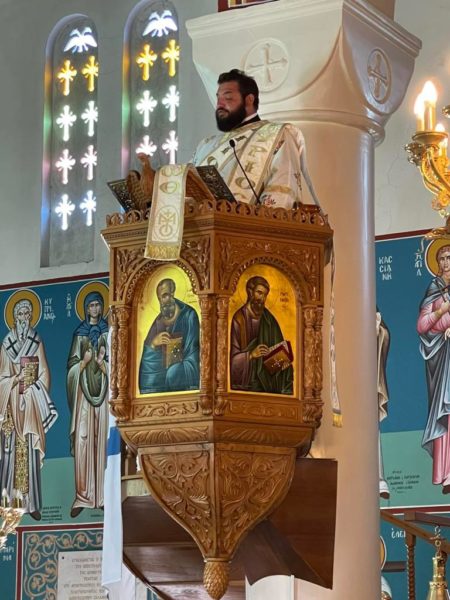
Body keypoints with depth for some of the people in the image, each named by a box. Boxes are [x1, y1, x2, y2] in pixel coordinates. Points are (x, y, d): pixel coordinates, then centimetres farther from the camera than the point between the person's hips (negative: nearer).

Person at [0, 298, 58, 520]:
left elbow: (44, 375, 4)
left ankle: (31, 503, -3)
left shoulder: (37, 343, 8)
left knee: (30, 451, -3)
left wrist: (31, 392, -10)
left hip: (32, 402, 0)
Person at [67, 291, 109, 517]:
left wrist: (103, 362, -12)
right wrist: (84, 361, -8)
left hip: (103, 386, -1)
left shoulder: (108, 331, 8)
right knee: (82, 439, -7)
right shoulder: (80, 333, 12)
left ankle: (103, 494, 1)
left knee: (102, 439, -4)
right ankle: (82, 496, -6)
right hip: (84, 387, 1)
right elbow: (72, 364, 10)